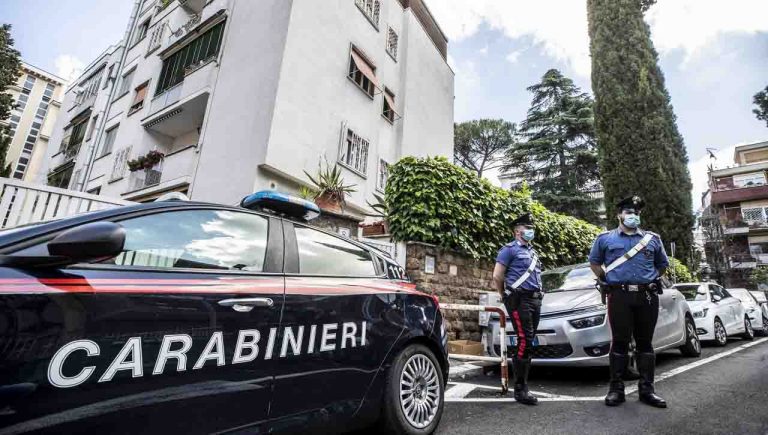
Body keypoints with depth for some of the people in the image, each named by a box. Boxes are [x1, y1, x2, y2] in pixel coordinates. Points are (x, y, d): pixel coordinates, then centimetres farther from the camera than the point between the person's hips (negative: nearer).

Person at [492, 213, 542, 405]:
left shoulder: (532, 252, 22)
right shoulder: (510, 249, -3)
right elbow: (497, 276, -6)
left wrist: (538, 294, 18)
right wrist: (506, 296, 3)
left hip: (535, 300, 8)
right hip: (519, 300, -8)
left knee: (528, 342, 9)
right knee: (525, 341, -12)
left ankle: (521, 381, 19)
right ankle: (520, 390, -7)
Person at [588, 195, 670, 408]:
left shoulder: (652, 239, 15)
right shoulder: (606, 238, 8)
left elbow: (663, 264, 25)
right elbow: (594, 262, 16)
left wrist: (651, 281, 13)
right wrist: (605, 281, 6)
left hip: (647, 296, 3)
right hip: (619, 296, -2)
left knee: (645, 342, 8)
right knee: (620, 341, -1)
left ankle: (647, 389, 17)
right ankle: (616, 388, 6)